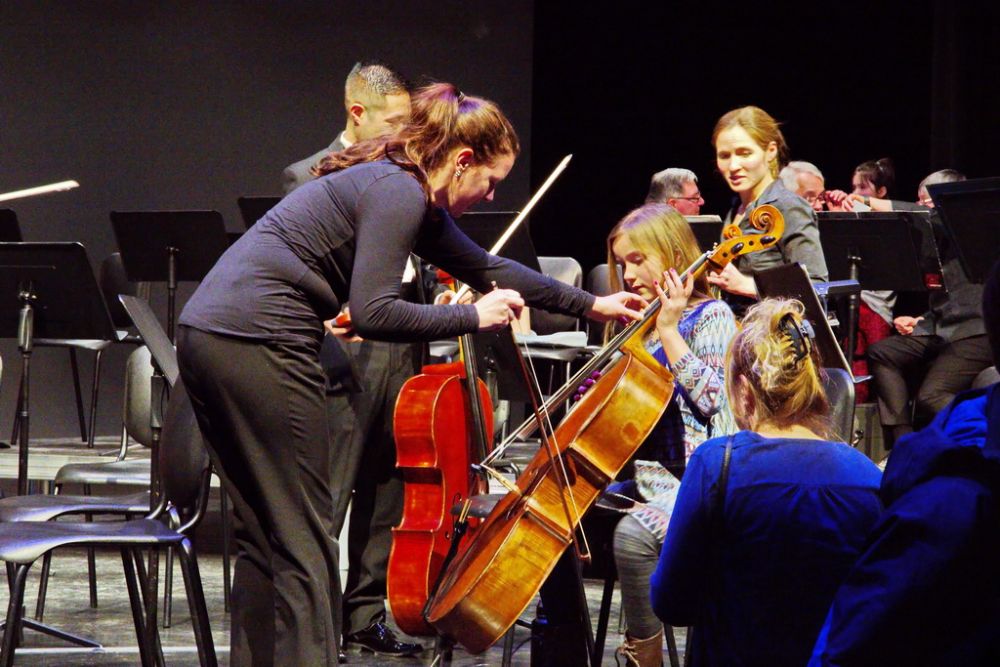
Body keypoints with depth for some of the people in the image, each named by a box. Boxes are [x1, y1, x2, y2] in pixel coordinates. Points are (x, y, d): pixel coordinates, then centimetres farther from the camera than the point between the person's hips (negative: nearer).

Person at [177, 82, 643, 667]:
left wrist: (590, 305, 37)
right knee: (305, 543, -5)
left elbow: (485, 268, 32)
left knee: (264, 538, 14)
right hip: (259, 343, -10)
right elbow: (375, 314, -19)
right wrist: (475, 317, -9)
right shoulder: (398, 192, -10)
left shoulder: (410, 195, 20)